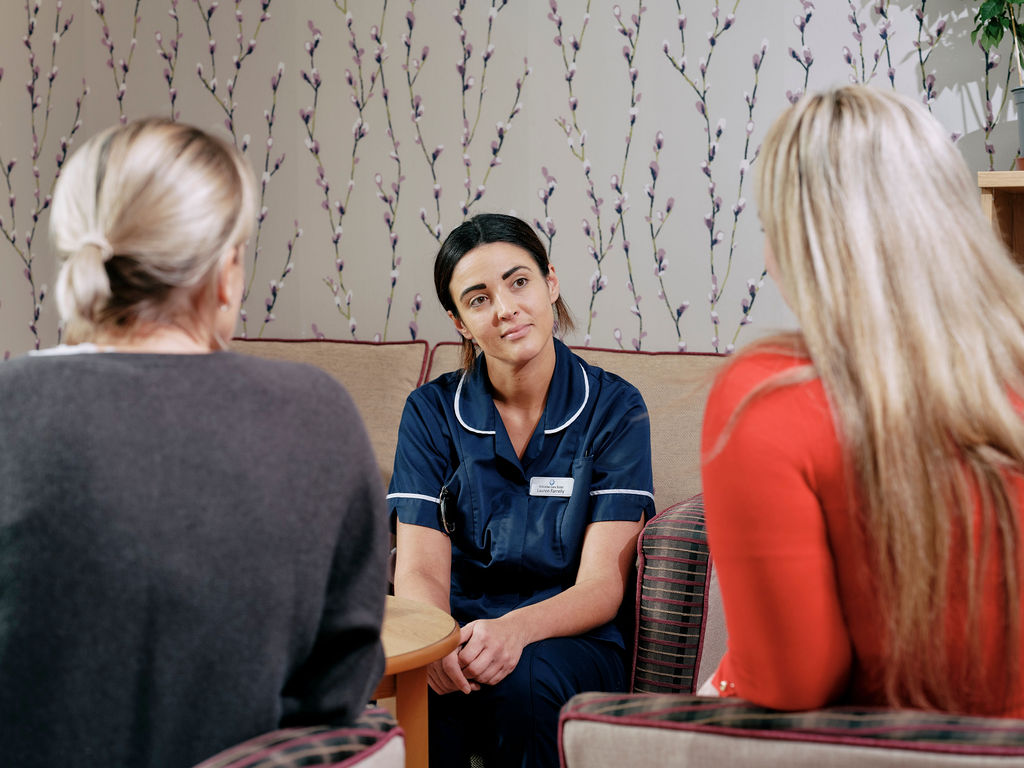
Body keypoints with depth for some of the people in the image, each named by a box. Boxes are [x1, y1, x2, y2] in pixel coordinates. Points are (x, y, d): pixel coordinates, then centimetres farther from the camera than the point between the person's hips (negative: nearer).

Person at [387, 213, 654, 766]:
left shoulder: (613, 408, -2)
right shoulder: (432, 411, 4)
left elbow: (601, 586, -9)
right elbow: (419, 572, -4)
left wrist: (516, 628, -31)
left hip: (571, 644, -1)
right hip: (457, 632, 1)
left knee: (524, 681, -35)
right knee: (425, 686, -34)